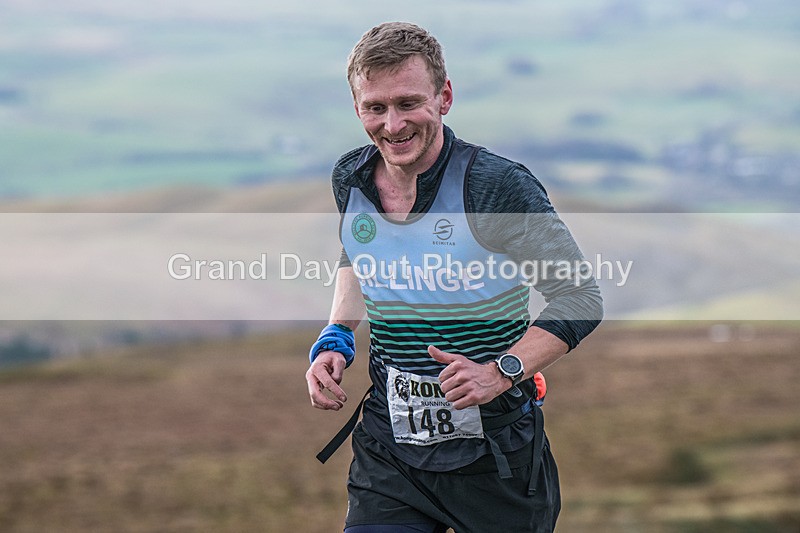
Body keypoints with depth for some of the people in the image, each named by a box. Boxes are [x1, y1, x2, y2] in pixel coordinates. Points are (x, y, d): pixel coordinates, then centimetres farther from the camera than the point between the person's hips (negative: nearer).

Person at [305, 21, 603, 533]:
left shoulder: (499, 184, -16)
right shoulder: (351, 178, 1)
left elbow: (580, 297, -11)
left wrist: (501, 372, -22)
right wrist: (337, 338, 7)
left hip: (494, 452, -3)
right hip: (387, 447, 4)